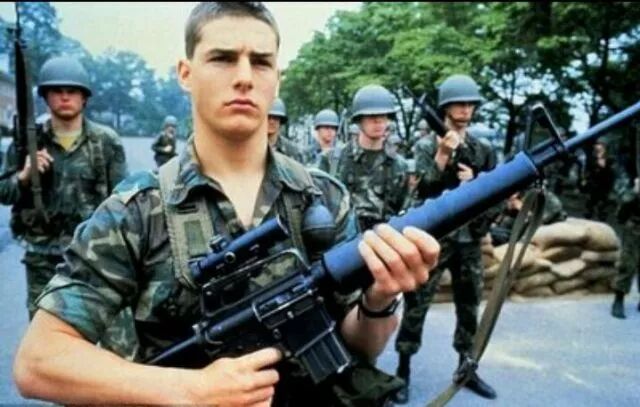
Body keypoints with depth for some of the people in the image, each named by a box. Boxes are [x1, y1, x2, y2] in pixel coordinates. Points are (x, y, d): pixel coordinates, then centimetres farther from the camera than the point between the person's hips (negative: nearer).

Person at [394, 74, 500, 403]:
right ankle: (403, 369, 12)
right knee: (416, 306, 0)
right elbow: (423, 189, -15)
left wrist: (475, 183, -12)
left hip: (469, 241, 4)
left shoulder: (484, 151, 8)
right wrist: (442, 155, -23)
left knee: (469, 308, 13)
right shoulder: (429, 148, -2)